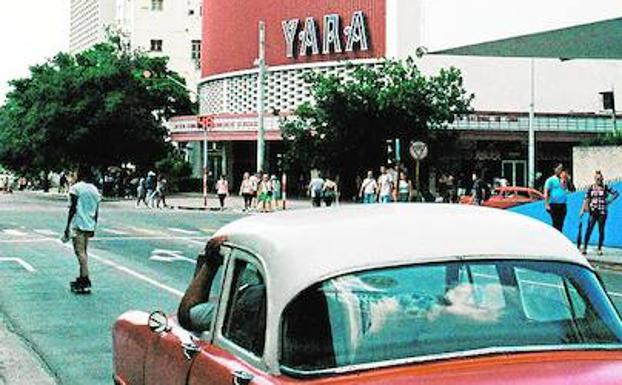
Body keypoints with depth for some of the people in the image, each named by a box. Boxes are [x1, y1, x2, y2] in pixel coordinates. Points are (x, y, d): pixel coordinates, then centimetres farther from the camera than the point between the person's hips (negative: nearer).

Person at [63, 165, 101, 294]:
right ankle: (82, 279, 24)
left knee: (80, 251, -9)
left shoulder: (76, 188, -7)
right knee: (84, 251, 17)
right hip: (90, 225, 7)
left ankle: (86, 283, -16)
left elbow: (73, 209, -11)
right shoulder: (95, 190, 12)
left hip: (78, 225, -7)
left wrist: (68, 227, -7)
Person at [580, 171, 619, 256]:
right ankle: (584, 248, -5)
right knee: (589, 229, -7)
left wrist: (609, 200, -1)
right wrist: (582, 210, -11)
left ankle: (600, 249, 12)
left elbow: (616, 193, 9)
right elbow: (586, 199, -3)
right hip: (593, 211, -1)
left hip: (602, 212, 1)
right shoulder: (591, 188, 2)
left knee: (601, 231, 5)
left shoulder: (605, 187, 2)